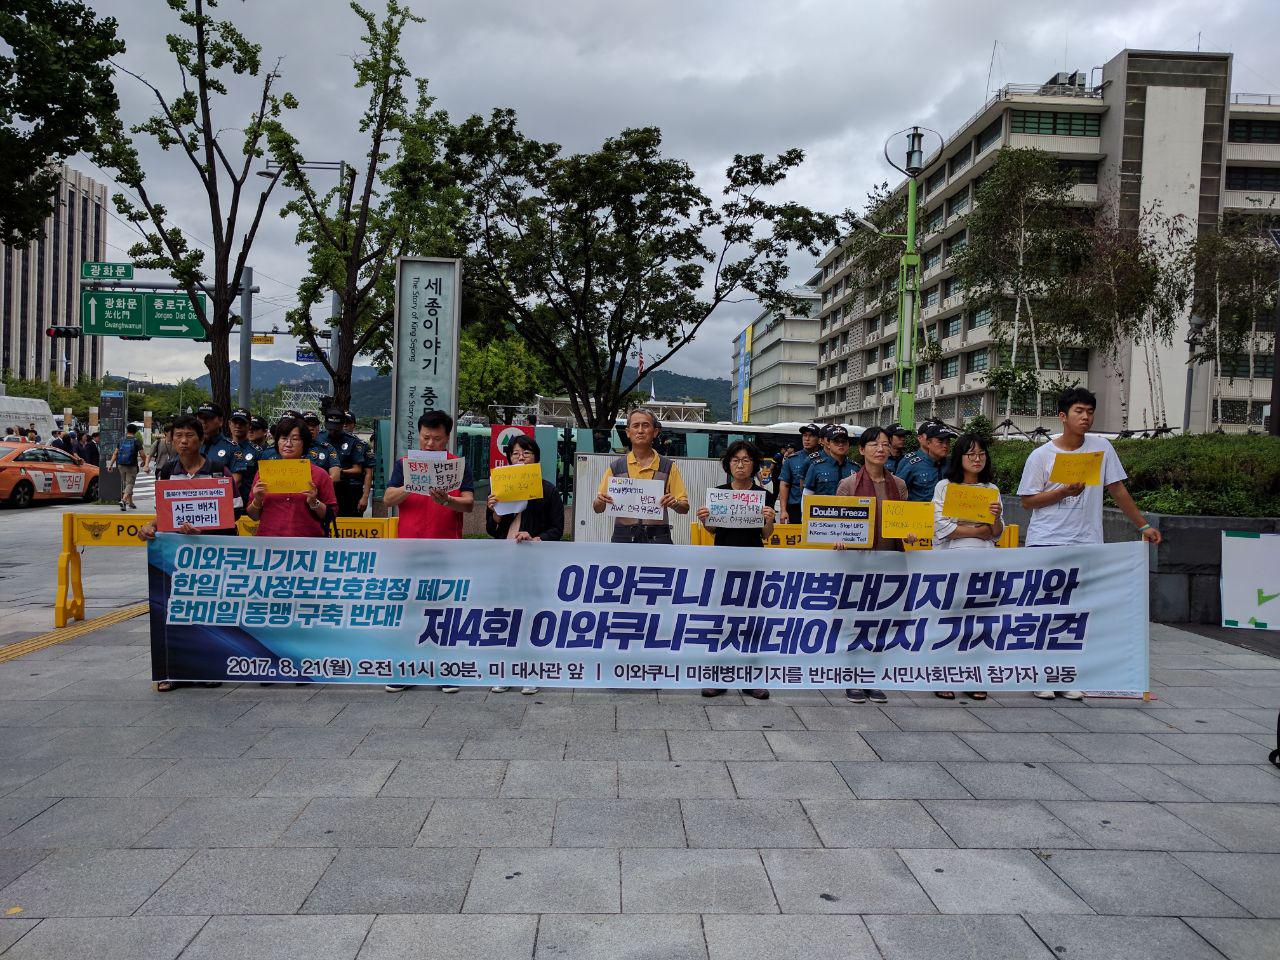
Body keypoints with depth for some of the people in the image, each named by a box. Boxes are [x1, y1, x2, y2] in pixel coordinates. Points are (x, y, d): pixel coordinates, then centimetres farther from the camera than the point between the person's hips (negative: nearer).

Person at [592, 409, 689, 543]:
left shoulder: (668, 467, 5)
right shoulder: (615, 467, 8)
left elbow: (685, 507, 5)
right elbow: (598, 508, 11)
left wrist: (674, 504, -16)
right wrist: (600, 502, -12)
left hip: (657, 537, -1)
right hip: (624, 537, 1)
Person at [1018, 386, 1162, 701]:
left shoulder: (1102, 447, 6)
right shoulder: (1041, 455, -2)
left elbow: (1118, 490, 12)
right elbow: (1027, 501, -2)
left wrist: (1143, 525, 12)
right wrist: (1064, 491, -14)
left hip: (1086, 544, 2)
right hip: (1046, 543, -2)